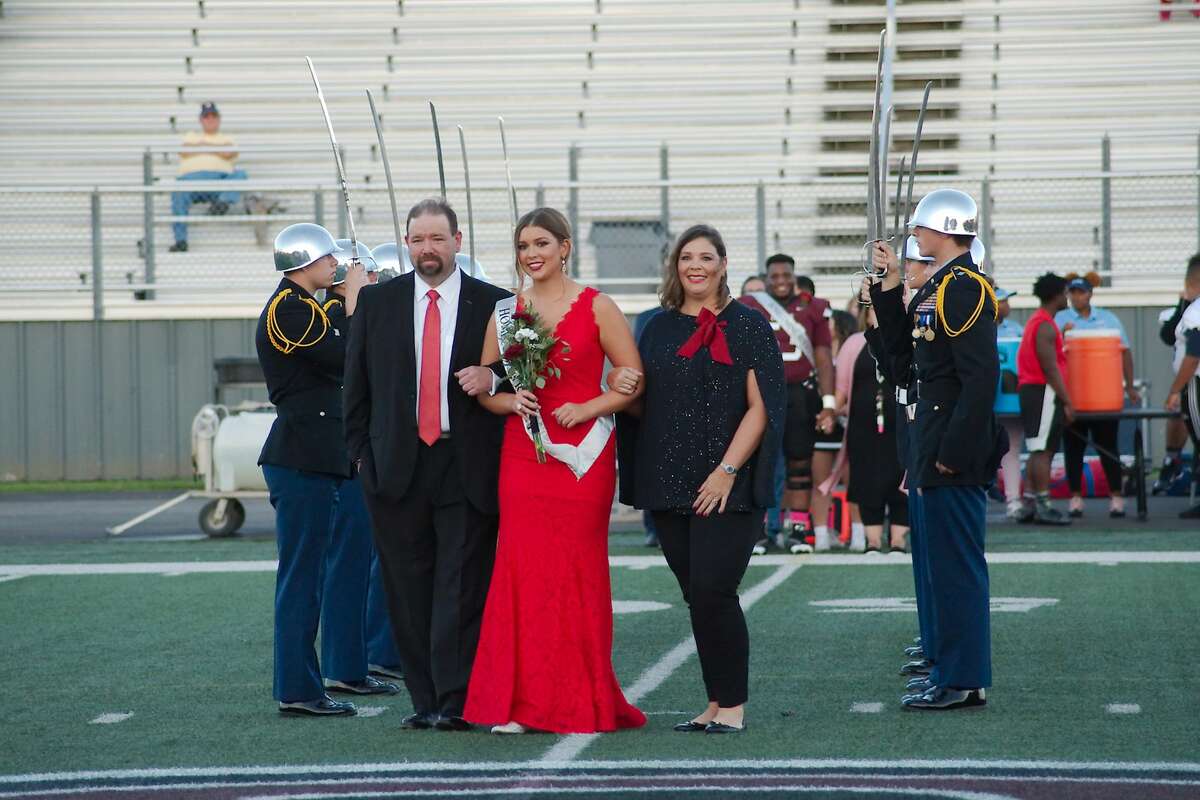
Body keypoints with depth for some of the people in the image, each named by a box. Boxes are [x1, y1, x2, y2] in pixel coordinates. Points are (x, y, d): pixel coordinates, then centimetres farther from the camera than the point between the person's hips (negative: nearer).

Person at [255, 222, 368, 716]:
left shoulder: (295, 307, 19)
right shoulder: (289, 308, -13)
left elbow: (332, 360, 17)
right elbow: (345, 359, -18)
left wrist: (350, 302, 12)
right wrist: (353, 300, -9)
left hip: (306, 457, 11)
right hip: (303, 457, -11)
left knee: (306, 574, 13)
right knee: (301, 574, -8)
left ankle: (300, 683, 17)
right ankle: (297, 690, -6)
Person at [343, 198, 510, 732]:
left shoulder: (493, 304, 4)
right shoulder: (377, 302, 9)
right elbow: (357, 384, 13)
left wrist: (493, 379, -13)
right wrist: (361, 451, 7)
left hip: (467, 466, -2)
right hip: (397, 464, 2)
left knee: (461, 586, -6)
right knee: (409, 588, 5)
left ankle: (455, 702, -6)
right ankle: (424, 699, 11)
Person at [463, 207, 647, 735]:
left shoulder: (597, 308, 1)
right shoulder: (506, 312, 11)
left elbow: (634, 380, 0)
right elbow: (484, 387, 15)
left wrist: (587, 408, -13)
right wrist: (511, 401, -6)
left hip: (583, 452, -2)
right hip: (523, 451, 2)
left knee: (578, 568, -2)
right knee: (523, 567, -5)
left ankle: (582, 701, 6)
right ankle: (521, 702, -3)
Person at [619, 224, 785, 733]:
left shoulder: (747, 326, 0)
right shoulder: (659, 329, 14)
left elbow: (761, 406, -7)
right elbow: (642, 405, 19)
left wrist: (728, 471, -15)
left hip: (726, 486, -5)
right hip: (669, 488, 5)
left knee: (711, 592, -12)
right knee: (697, 596, 7)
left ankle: (732, 706, -2)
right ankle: (716, 704, 13)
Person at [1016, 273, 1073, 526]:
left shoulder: (1037, 322, 19)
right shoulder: (1045, 326, -14)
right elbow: (1050, 367, -18)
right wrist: (1067, 402, -17)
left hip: (1030, 390, 10)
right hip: (1044, 391, -10)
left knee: (1038, 451, 10)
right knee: (1043, 450, -10)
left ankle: (1029, 505, 9)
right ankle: (1042, 507, -12)